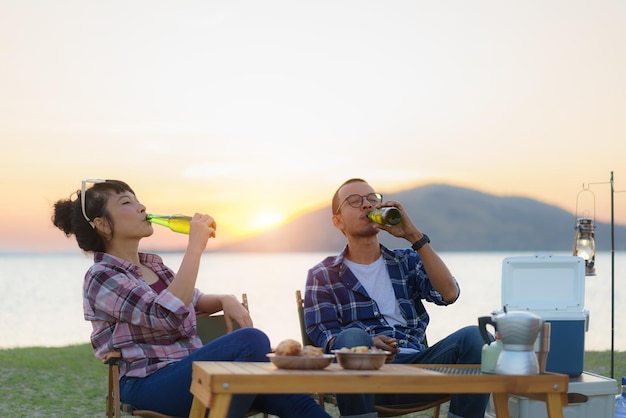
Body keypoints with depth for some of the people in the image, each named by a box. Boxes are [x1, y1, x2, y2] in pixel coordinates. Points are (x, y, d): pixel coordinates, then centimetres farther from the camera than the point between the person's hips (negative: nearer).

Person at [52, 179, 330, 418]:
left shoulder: (154, 265, 16)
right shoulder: (101, 278, -9)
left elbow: (191, 301, 31)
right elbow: (168, 313, -22)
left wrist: (225, 300, 8)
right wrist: (195, 246, -19)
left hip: (191, 371, 8)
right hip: (150, 385, -8)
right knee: (250, 340, -29)